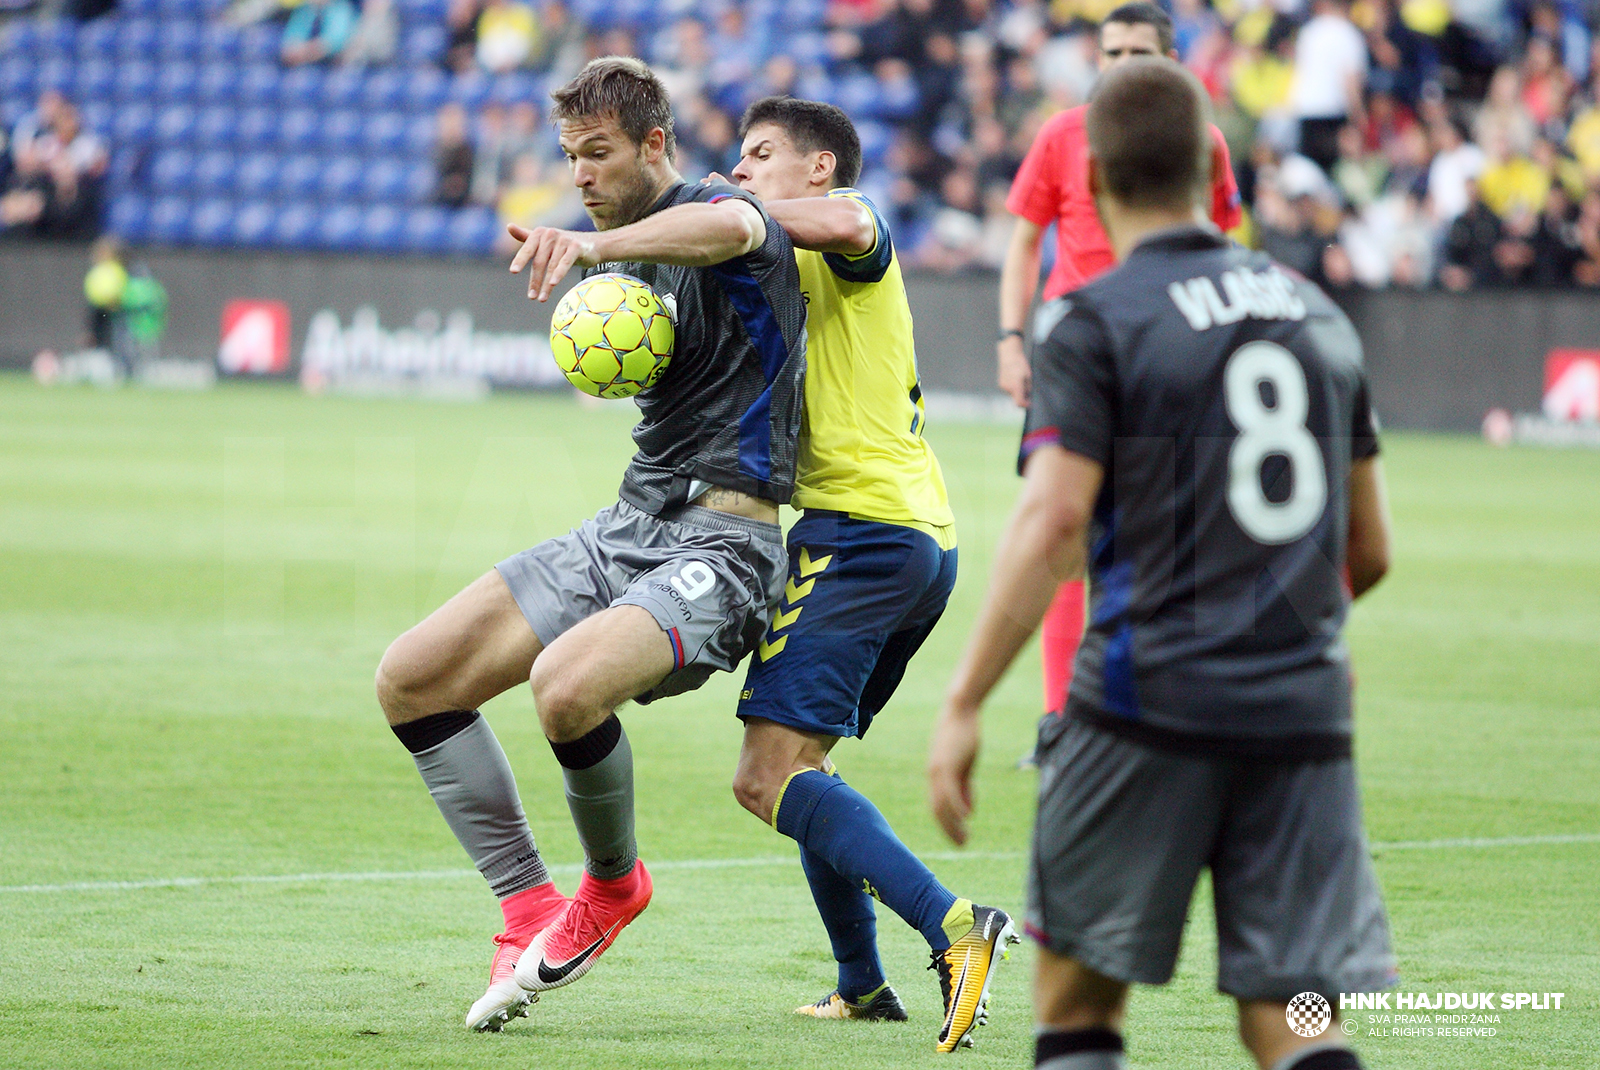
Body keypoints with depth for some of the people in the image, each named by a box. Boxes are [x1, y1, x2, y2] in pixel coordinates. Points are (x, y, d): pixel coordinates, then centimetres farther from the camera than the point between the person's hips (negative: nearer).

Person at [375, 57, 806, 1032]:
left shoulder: (723, 216, -11)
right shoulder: (624, 257, 15)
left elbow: (729, 226, -38)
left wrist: (592, 247, -56)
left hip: (717, 549, -9)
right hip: (627, 526, 9)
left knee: (566, 684, -34)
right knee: (411, 679, 0)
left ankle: (614, 883, -4)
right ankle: (532, 914, 3)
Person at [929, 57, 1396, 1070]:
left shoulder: (1097, 325, -4)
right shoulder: (1318, 314, 13)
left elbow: (1052, 521, -14)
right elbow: (1369, 551, 18)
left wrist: (963, 704, -14)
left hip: (1149, 705, -4)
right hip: (1303, 717, 4)